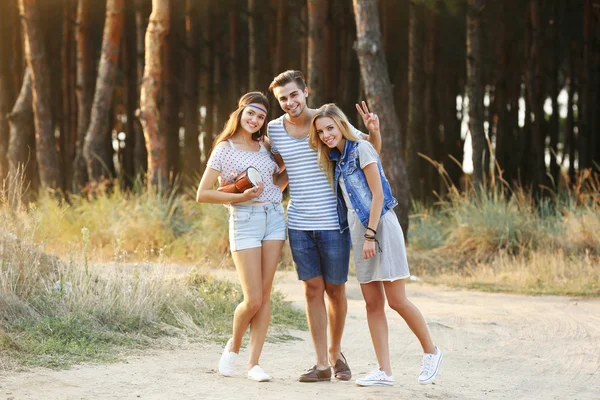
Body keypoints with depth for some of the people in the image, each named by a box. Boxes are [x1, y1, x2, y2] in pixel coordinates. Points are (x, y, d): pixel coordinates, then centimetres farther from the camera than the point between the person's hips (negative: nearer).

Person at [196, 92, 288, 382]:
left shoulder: (264, 147, 13)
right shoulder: (224, 149, -2)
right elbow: (202, 194, -6)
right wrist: (240, 196, -14)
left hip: (274, 217, 5)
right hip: (245, 220, -5)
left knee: (265, 296, 1)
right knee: (253, 300, -9)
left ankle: (253, 363, 7)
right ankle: (234, 345, 20)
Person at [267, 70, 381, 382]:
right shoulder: (275, 129, 4)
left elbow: (372, 149, 4)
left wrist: (374, 130, -16)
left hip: (333, 223, -2)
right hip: (299, 224, 2)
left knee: (335, 289, 8)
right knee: (312, 289, 4)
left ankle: (335, 353, 28)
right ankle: (321, 364, 9)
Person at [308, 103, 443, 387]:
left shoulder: (361, 149, -8)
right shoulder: (335, 159, 15)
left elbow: (378, 195, -13)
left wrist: (371, 235, -17)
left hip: (380, 227, -8)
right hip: (358, 231, 8)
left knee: (396, 300, -6)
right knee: (373, 303, 3)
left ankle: (431, 352, 12)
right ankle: (384, 371, 2)